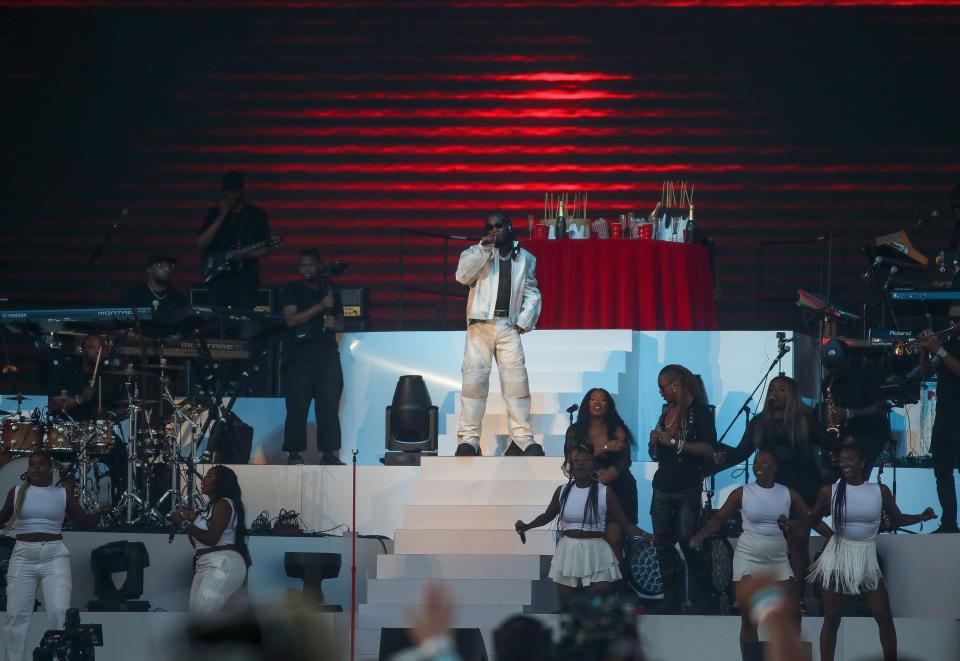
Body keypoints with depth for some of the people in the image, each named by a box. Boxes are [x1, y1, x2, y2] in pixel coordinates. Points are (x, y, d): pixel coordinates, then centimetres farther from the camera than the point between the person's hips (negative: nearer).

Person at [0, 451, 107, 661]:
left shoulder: (63, 493, 7)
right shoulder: (17, 492, 9)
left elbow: (85, 521, 9)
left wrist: (101, 512, -7)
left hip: (55, 557, -1)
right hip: (23, 557, 1)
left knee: (59, 612, -14)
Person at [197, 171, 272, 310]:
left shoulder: (257, 215, 5)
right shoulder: (214, 213, 9)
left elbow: (266, 249, 6)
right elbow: (201, 244, -2)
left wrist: (246, 255, -14)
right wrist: (222, 216, -6)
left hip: (246, 279, -2)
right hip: (218, 277, 2)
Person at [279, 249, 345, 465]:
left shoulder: (332, 291, 16)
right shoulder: (291, 291, 5)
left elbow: (341, 322, 22)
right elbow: (291, 319, -8)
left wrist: (335, 323, -2)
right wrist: (320, 307, -16)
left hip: (327, 352, 3)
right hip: (299, 353, -3)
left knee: (329, 404, -5)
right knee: (297, 405, -6)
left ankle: (329, 452, -3)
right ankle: (294, 453, -4)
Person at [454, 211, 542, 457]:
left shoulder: (524, 258, 15)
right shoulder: (476, 252, 9)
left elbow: (532, 292, 15)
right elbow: (462, 275, -8)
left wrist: (524, 320, 2)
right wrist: (483, 249, -14)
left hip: (509, 327, 2)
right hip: (480, 324, -1)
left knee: (516, 380, -5)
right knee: (474, 379, -7)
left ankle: (523, 439, -4)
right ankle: (468, 439, -7)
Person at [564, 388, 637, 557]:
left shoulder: (617, 430, 5)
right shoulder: (575, 430, 8)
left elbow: (623, 462, -4)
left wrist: (601, 479, -18)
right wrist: (603, 448, -12)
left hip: (616, 491, -1)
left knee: (614, 542, -12)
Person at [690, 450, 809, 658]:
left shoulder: (788, 494, 2)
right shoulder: (742, 493, -3)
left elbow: (807, 518, 9)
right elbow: (720, 518, 0)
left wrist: (791, 524, -11)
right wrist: (700, 535, -16)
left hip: (778, 560, 2)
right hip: (748, 558, -2)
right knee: (749, 620, -3)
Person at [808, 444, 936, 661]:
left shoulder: (880, 491, -2)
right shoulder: (830, 491, -4)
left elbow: (897, 519, 7)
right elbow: (814, 520, 9)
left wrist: (922, 516, -10)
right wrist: (831, 533, -6)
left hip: (867, 559, 1)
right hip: (838, 558, -1)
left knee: (884, 616, -1)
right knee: (832, 618, 2)